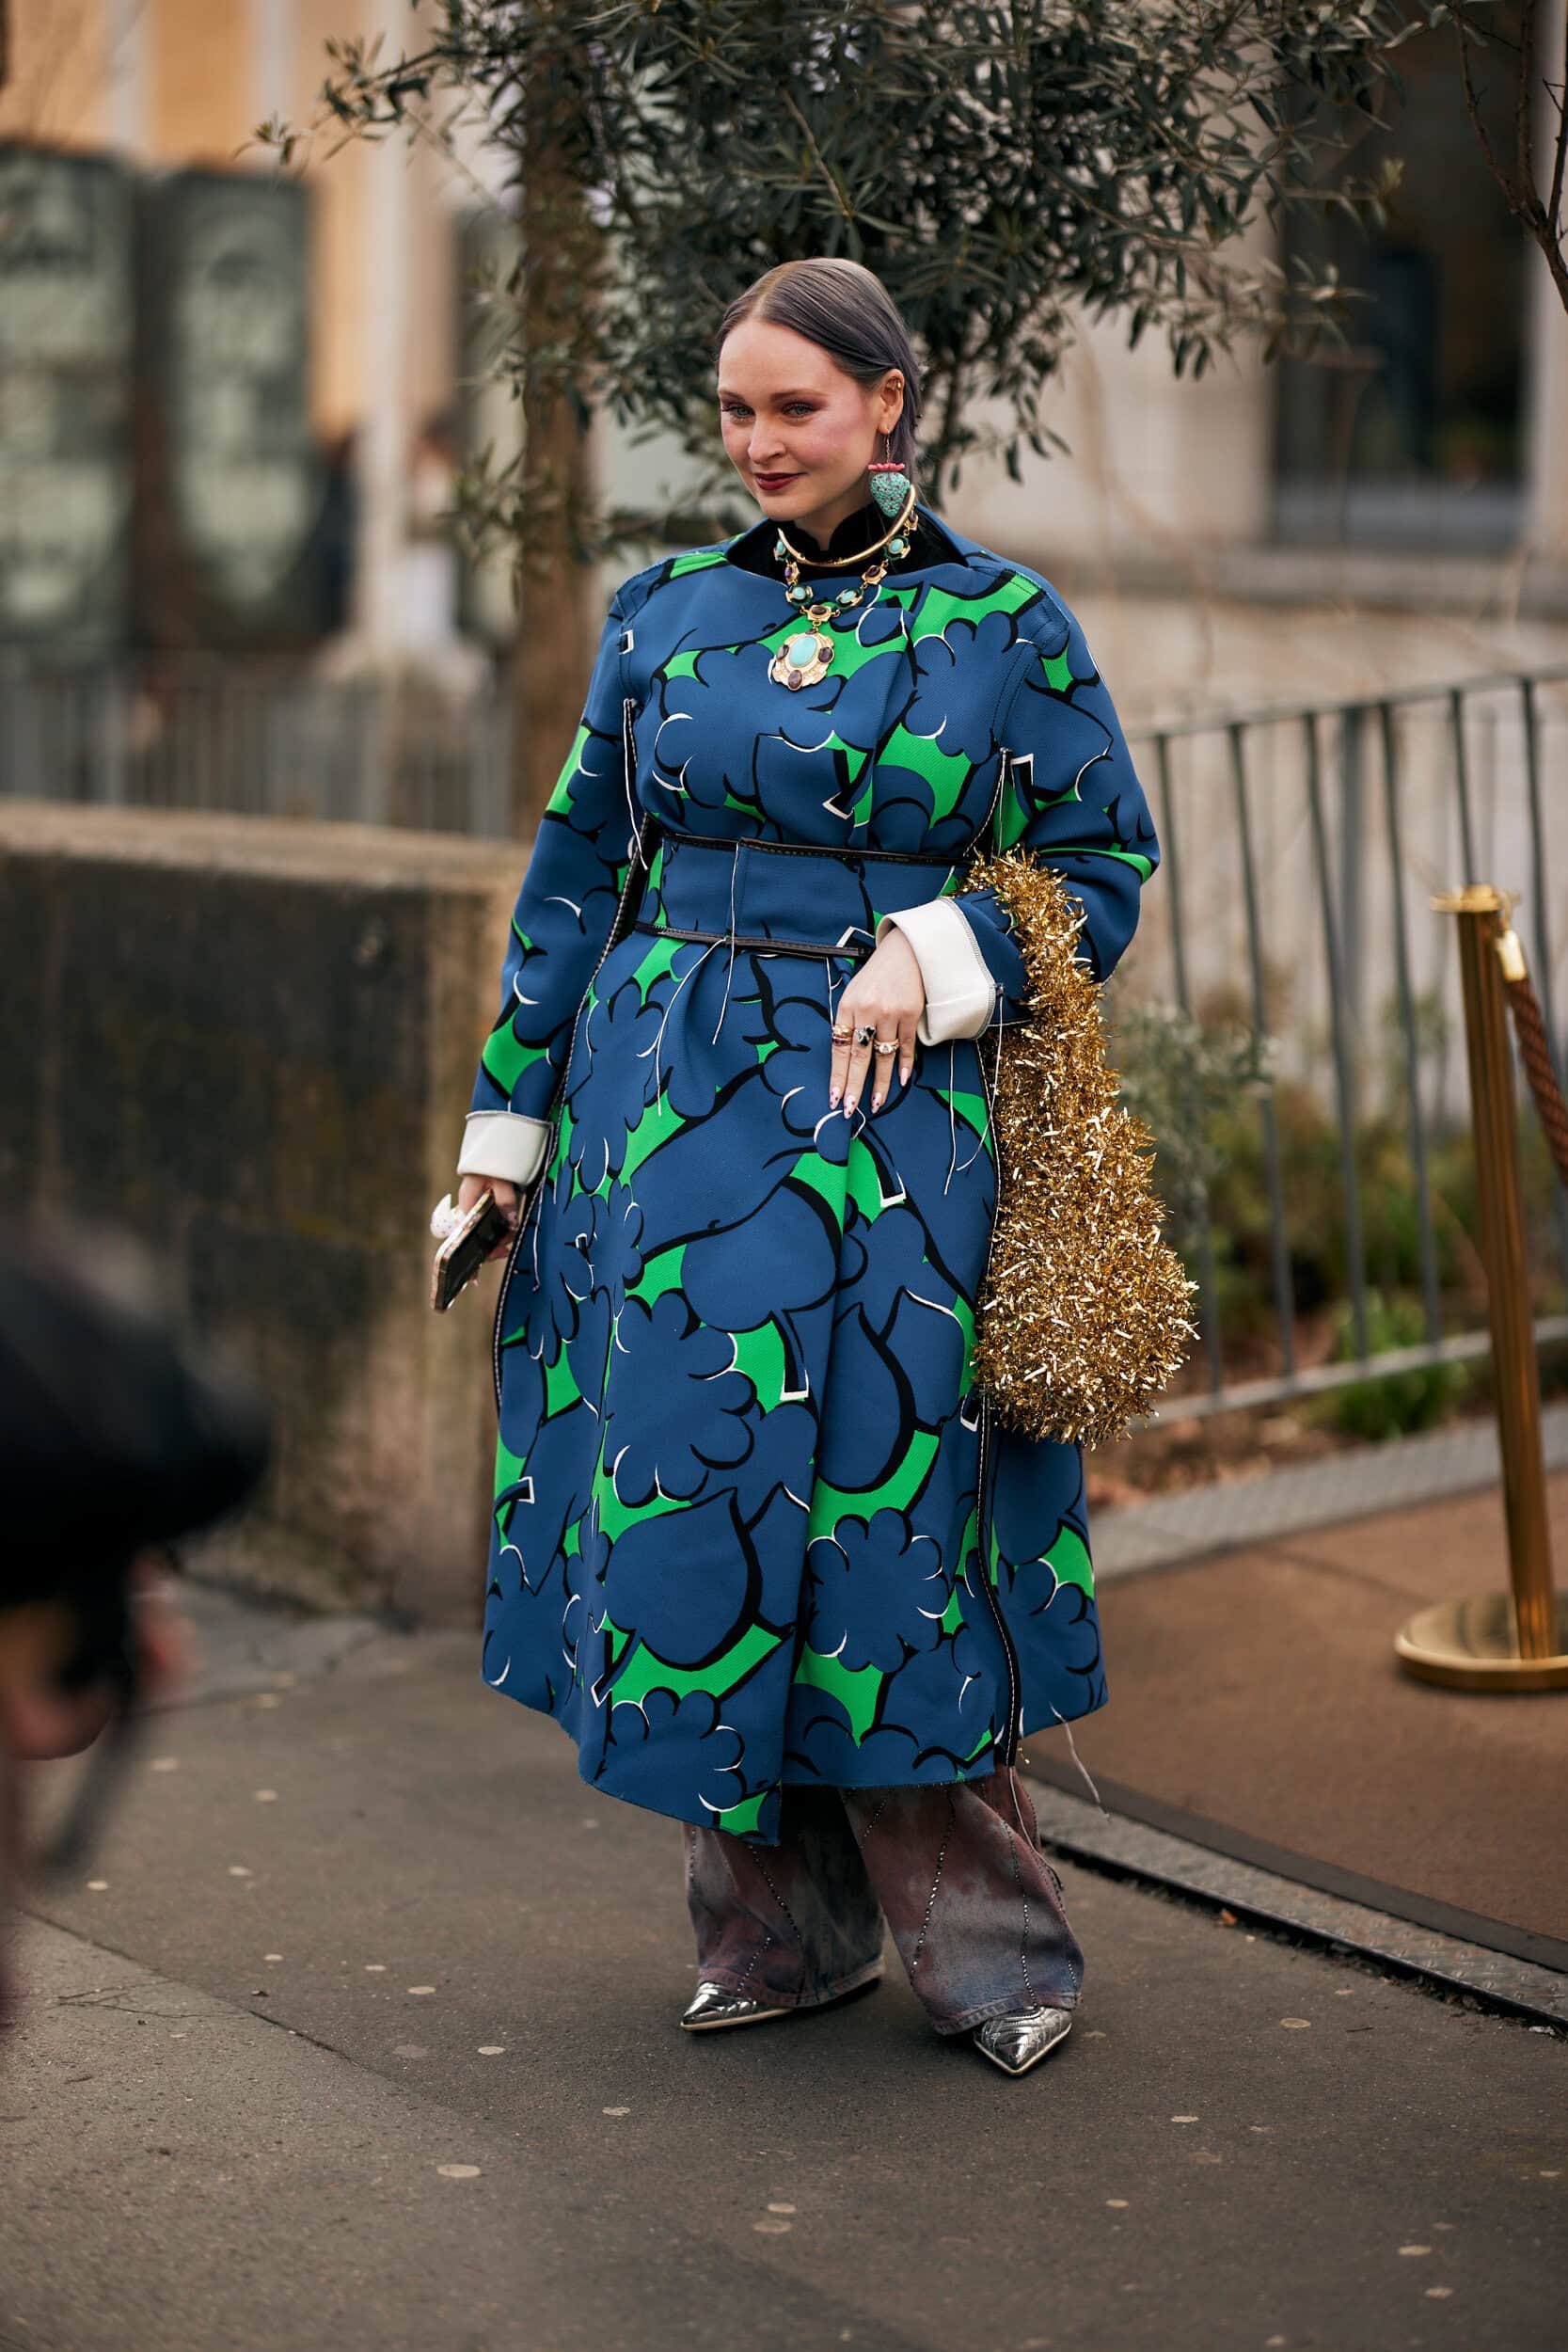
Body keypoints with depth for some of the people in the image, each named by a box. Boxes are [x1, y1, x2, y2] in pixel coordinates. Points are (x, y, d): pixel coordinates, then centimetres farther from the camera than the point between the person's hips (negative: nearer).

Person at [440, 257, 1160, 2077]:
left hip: (886, 1113, -3)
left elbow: (1108, 865, 3)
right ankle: (778, 1929, 18)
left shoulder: (1001, 624, 0)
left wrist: (938, 955, -13)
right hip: (669, 1106, 3)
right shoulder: (666, 611, 8)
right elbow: (579, 869, 12)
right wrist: (510, 1111, 10)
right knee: (692, 1493, 5)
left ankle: (986, 1942, 13)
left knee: (887, 1504, -2)